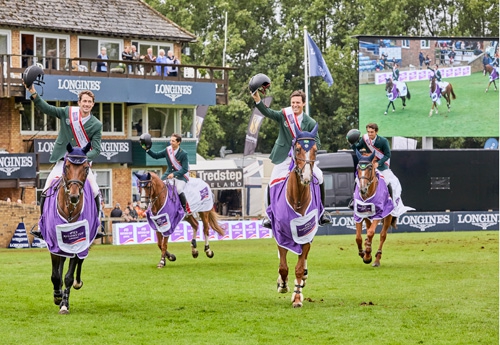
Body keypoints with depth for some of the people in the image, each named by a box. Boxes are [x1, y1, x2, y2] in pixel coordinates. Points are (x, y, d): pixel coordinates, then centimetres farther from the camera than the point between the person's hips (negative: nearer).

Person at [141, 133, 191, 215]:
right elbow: (156, 156, 12)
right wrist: (147, 149, 0)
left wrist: (174, 174, -30)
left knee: (179, 190, -31)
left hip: (181, 176, -5)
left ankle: (186, 208, -9)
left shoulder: (183, 154, -16)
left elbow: (185, 169, -18)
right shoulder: (168, 150, 0)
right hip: (169, 174, 5)